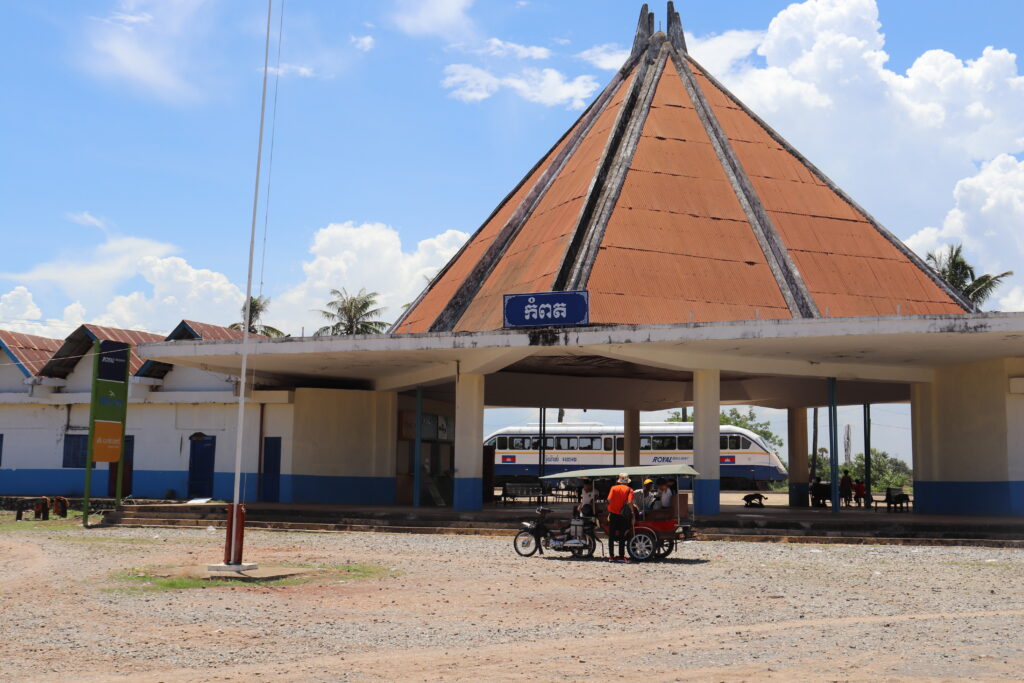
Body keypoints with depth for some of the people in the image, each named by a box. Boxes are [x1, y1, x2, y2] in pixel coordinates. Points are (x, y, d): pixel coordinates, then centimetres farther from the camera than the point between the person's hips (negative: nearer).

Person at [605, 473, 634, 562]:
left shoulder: (613, 488, 2)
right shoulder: (629, 490, -2)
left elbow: (609, 499, -9)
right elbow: (629, 502, -16)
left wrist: (609, 511, 4)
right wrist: (632, 511, -3)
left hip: (613, 514, 1)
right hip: (623, 516, -1)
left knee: (611, 536, 9)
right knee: (622, 536, 6)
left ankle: (611, 556, 10)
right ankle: (621, 556, 4)